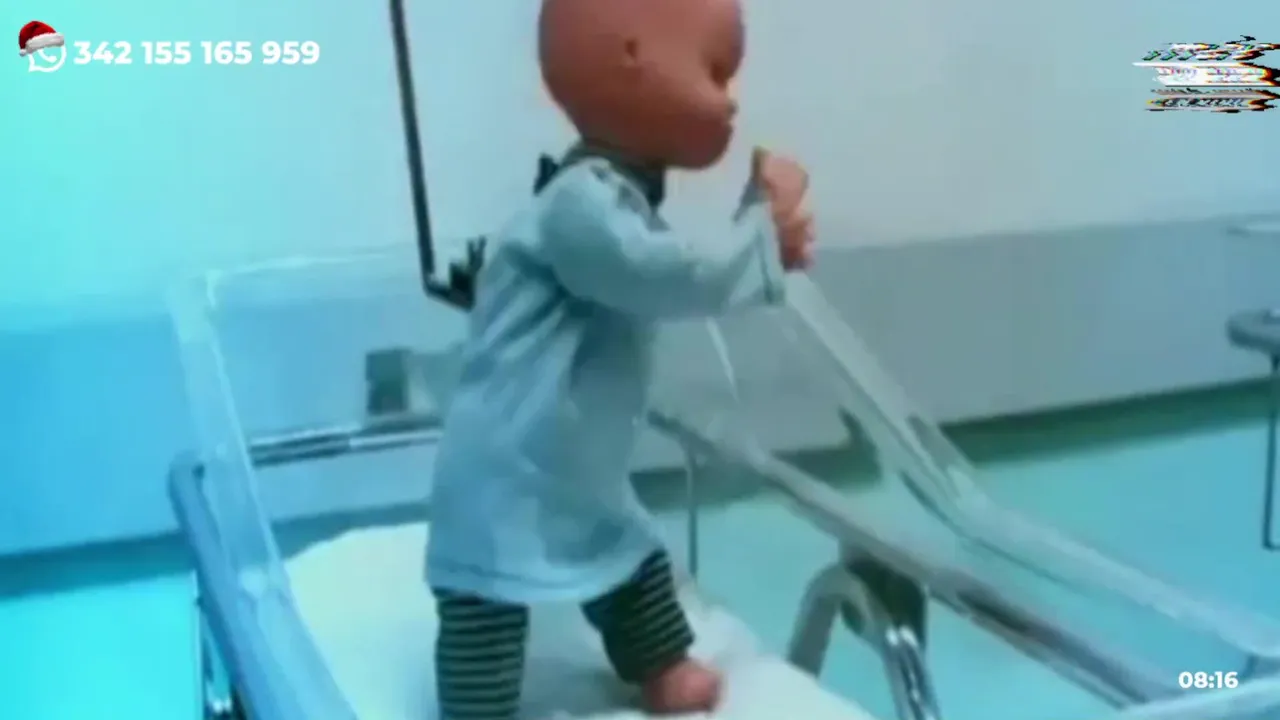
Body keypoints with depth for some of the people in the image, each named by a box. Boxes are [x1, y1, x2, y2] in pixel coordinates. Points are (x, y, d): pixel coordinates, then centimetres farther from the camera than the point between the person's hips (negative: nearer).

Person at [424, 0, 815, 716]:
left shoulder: (621, 199, 8)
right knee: (488, 617, -4)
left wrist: (765, 240, 3)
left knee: (635, 561, 26)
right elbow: (680, 277, -33)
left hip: (586, 478, 11)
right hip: (507, 488, -11)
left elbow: (676, 285, 18)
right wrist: (766, 228, -17)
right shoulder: (582, 204, -27)